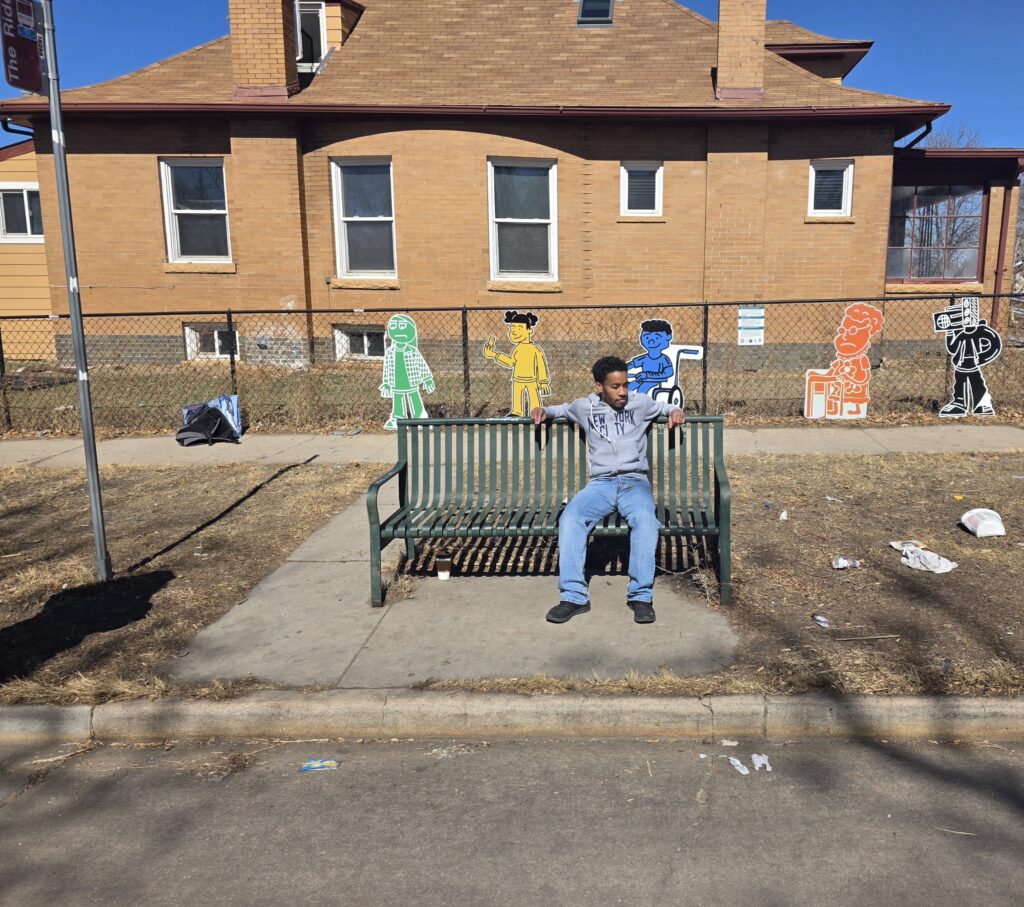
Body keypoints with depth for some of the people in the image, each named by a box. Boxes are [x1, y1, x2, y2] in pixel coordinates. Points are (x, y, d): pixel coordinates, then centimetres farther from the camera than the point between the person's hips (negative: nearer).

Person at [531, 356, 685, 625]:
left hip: (635, 482, -1)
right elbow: (563, 409, 34)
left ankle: (641, 595, -28)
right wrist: (544, 410, 14)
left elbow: (666, 407, 29)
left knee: (645, 519, -35)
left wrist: (675, 411, 6)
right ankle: (574, 595, -29)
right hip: (600, 484, 1)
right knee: (570, 518, -30)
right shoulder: (585, 407, 12)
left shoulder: (640, 403, 11)